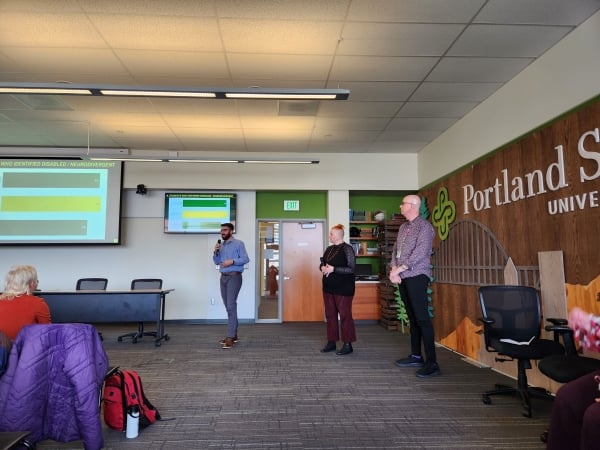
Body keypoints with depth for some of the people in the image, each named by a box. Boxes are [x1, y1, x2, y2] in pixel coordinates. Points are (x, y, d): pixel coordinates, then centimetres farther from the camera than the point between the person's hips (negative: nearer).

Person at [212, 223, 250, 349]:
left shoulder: (239, 243, -3)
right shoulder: (221, 245, 17)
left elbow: (246, 259, -10)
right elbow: (216, 262, 15)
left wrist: (232, 261, -21)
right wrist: (216, 251, -2)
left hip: (234, 277, -7)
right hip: (223, 277, 7)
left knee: (231, 306, -15)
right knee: (228, 307, 10)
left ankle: (230, 337, -16)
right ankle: (233, 335, 18)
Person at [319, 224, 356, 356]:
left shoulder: (347, 249, -10)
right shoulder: (329, 249, 11)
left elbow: (351, 269, -15)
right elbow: (322, 263, 19)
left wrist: (333, 269, -21)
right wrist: (323, 268, -5)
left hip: (343, 288, -7)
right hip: (328, 287, 7)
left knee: (345, 315, -1)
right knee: (330, 314, 11)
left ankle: (347, 344, 9)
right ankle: (331, 342, 22)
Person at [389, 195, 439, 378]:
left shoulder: (424, 226, -8)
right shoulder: (403, 227, 17)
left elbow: (420, 252, -17)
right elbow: (395, 249, 14)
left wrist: (399, 269, -15)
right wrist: (393, 269, -2)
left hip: (416, 276, -8)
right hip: (403, 277, 8)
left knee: (422, 317, -11)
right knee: (412, 317, 12)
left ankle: (432, 362, -9)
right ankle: (416, 356, 20)